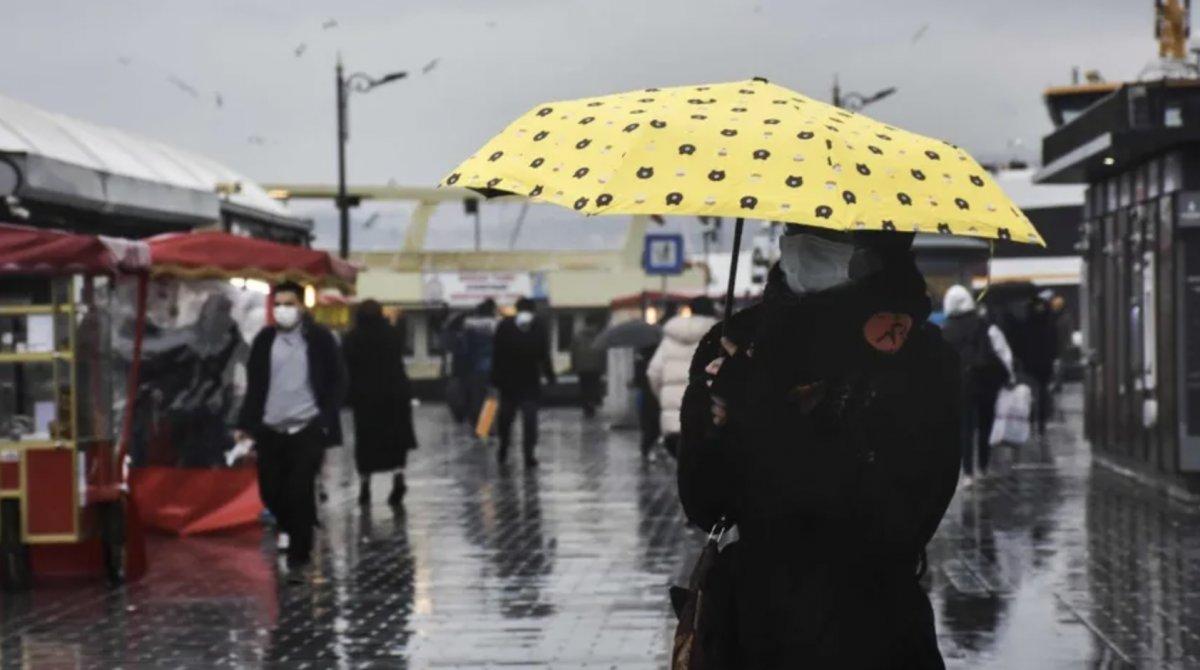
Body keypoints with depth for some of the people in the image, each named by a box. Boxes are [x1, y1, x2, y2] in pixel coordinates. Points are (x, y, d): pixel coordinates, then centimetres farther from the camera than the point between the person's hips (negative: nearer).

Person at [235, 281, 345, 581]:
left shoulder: (320, 338, -2)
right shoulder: (264, 339, 6)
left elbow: (337, 382, 0)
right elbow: (254, 385, 10)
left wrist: (328, 423, -8)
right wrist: (245, 425, 5)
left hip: (307, 429, -3)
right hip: (270, 430, 4)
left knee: (299, 494, -7)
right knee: (271, 492, 6)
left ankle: (298, 559, 3)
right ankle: (295, 531, 35)